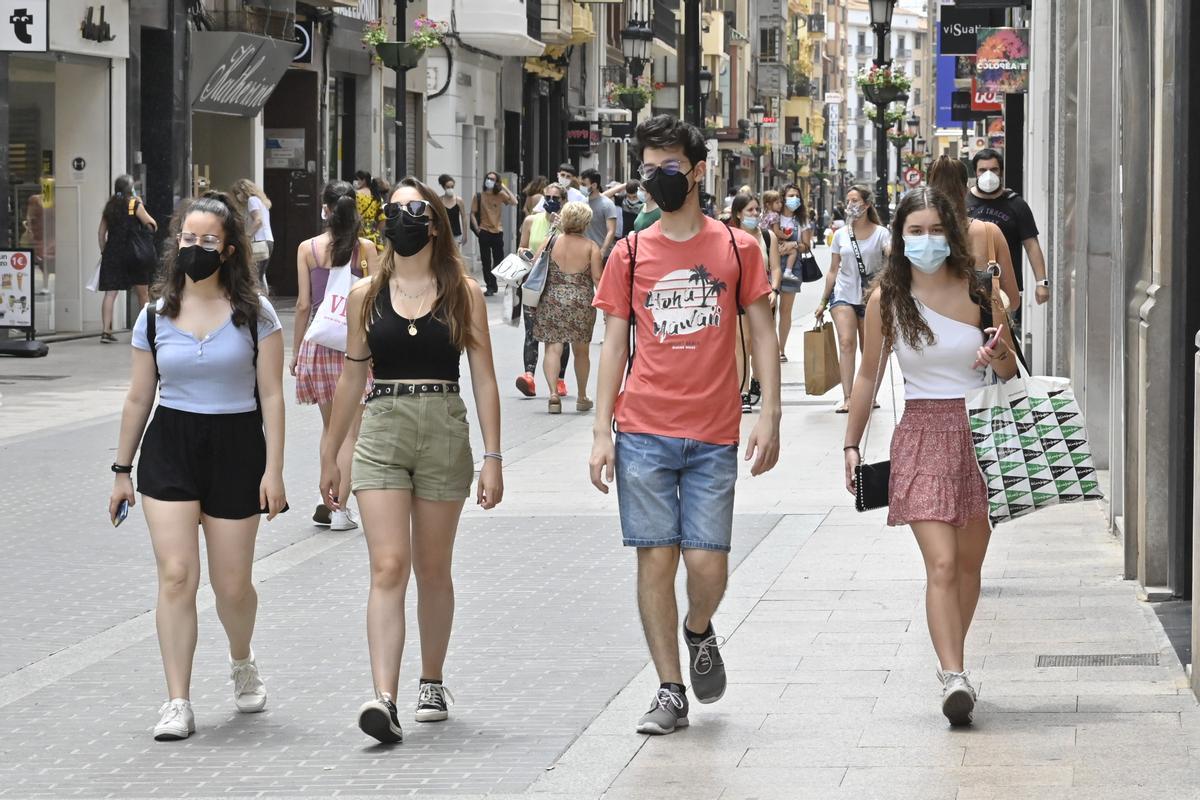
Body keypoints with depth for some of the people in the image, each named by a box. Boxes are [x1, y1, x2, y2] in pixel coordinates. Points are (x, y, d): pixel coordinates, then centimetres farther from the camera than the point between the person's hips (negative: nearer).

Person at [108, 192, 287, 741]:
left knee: (232, 583, 4)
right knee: (176, 575, -11)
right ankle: (177, 703, -8)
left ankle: (242, 664, 37)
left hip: (236, 448, -1)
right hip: (169, 448, 1)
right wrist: (122, 470, 12)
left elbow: (270, 395, -2)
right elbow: (139, 397, 11)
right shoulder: (156, 317, 5)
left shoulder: (254, 314, -1)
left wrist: (274, 469, -8)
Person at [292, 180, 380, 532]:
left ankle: (328, 503, 11)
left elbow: (304, 305, -1)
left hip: (319, 341, 2)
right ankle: (339, 507, -2)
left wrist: (296, 350, 8)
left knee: (330, 426, 16)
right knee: (350, 430, 3)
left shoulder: (308, 248, -2)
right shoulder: (365, 248, -4)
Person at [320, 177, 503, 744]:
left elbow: (484, 379, 2)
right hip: (381, 433, 0)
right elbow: (352, 378, 14)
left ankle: (432, 682, 27)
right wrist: (329, 456, 15)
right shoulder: (366, 296, 7)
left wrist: (492, 457, -4)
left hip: (445, 432, 0)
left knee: (432, 569, 10)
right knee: (387, 568, -11)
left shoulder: (462, 293, 3)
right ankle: (383, 698, -19)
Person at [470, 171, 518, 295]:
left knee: (499, 260, 6)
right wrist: (477, 229, -8)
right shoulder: (479, 196, -1)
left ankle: (492, 285, 22)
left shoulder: (500, 195, 3)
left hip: (498, 231, 2)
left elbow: (514, 202, -11)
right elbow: (473, 213, 1)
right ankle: (490, 286, 6)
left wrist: (505, 188, -10)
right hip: (484, 232, -2)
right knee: (486, 261, 0)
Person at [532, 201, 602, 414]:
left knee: (553, 347, -2)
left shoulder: (550, 242, 2)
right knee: (582, 350, 16)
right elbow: (597, 279, -7)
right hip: (581, 302, 0)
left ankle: (553, 392, -22)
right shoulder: (591, 247, -2)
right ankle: (582, 397, 26)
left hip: (552, 301, 0)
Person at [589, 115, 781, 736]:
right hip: (643, 433, 1)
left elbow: (763, 336, 6)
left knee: (707, 561, -5)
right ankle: (670, 692, 8)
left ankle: (698, 631, 29)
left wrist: (769, 416, -3)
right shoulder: (630, 255, 6)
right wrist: (601, 433, 1)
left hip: (714, 435, -1)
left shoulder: (737, 248, 5)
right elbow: (614, 345, 8)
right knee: (656, 558, 0)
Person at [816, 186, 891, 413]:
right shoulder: (841, 235, 8)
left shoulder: (880, 233, 0)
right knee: (846, 342, -16)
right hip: (843, 293, 1)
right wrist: (823, 302, 13)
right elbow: (833, 271, 14)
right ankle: (847, 398, -21)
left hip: (870, 295, -1)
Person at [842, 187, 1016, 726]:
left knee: (969, 562, 11)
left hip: (978, 433, 2)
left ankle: (951, 666, 28)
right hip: (922, 435, -2)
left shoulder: (974, 291, 1)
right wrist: (852, 444, 10)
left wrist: (1000, 355, -14)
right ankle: (953, 679, -21)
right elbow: (869, 376, 10)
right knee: (941, 564, -15)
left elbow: (1010, 374, 9)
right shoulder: (887, 299, 0)